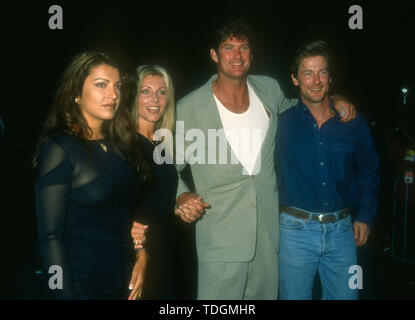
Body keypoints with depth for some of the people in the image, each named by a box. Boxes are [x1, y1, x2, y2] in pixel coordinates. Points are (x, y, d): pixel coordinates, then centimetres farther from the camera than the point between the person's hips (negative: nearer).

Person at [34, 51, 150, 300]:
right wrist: (66, 295, -18)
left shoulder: (122, 145, 4)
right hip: (83, 285, -6)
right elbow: (50, 237, -16)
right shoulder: (59, 149, -14)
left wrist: (142, 256, 0)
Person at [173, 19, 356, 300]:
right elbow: (171, 164, 1)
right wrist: (181, 196, -18)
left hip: (269, 235, 5)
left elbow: (288, 109, 27)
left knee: (266, 293, 19)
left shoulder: (269, 90, 4)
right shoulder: (189, 109, -8)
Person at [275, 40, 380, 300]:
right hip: (296, 230, -2)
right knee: (295, 295, 12)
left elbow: (369, 171, 12)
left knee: (345, 294, 15)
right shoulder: (283, 123, -4)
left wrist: (365, 216, 6)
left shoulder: (354, 123, 2)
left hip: (342, 229, 2)